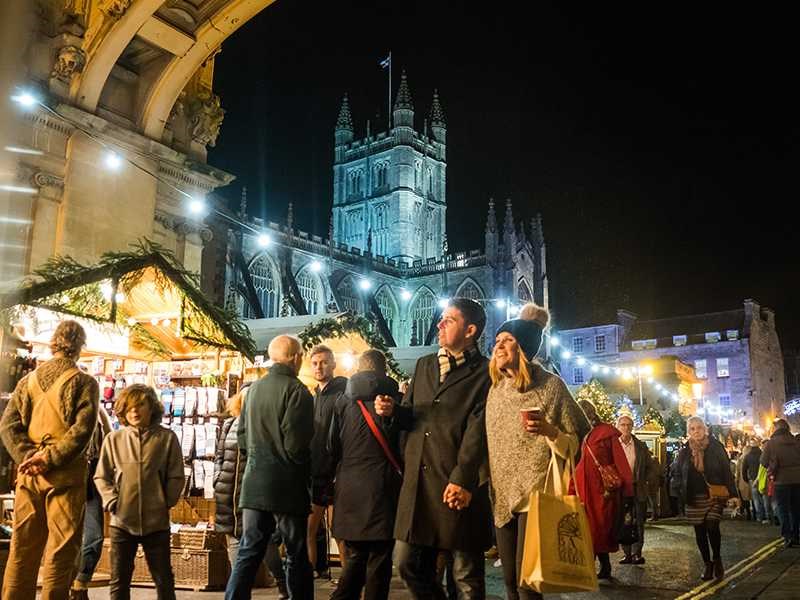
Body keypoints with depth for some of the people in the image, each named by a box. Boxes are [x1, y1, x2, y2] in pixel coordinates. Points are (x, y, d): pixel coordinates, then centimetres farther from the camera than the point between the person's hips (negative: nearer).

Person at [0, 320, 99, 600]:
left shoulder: (27, 380, 10)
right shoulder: (84, 382, -4)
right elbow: (81, 430, -16)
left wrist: (27, 457, -6)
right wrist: (50, 459, -14)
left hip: (28, 474, 5)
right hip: (65, 475, -5)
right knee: (61, 549, 1)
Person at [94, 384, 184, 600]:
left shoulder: (167, 438, -2)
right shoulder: (114, 440, 2)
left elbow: (176, 477, 1)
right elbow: (101, 477, 6)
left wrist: (164, 503, -4)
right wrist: (112, 502, -5)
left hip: (156, 521, -1)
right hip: (121, 520, 1)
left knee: (164, 580, 9)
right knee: (119, 581, 10)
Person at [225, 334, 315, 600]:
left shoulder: (254, 388, 8)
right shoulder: (296, 390, -13)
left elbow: (242, 437, 13)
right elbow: (295, 444, -17)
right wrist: (308, 478, -2)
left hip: (254, 483, 6)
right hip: (287, 486, -6)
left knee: (248, 553, 11)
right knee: (297, 555, 7)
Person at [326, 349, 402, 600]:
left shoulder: (343, 401, 4)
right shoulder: (395, 398, -3)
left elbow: (332, 447, 6)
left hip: (349, 488, 3)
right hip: (382, 487, -3)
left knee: (354, 557, 15)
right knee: (379, 558, 5)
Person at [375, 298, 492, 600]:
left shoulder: (485, 372, -3)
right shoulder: (423, 365, 17)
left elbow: (477, 431, -12)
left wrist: (462, 480, -20)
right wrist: (393, 410, 0)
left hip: (460, 485, -6)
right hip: (417, 481, 6)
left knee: (466, 574, 5)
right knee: (408, 564, 11)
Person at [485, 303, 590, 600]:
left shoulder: (551, 385, -6)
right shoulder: (495, 389, 8)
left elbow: (576, 444, -4)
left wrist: (549, 431, -21)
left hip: (535, 495, -5)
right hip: (502, 497, 5)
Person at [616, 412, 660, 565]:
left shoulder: (641, 446, 6)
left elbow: (653, 467, 11)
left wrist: (645, 481, 2)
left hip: (638, 490, 1)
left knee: (638, 522, 1)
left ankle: (636, 553, 8)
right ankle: (627, 553, 11)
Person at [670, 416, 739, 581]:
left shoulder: (716, 447, -1)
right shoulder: (685, 451, 5)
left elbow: (727, 472, -1)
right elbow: (677, 473, 13)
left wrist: (732, 494, -7)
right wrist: (679, 489, -3)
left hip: (714, 496, -3)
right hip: (694, 499, 3)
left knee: (712, 527, -16)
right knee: (700, 532, 6)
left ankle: (716, 558, 10)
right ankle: (708, 565, 20)